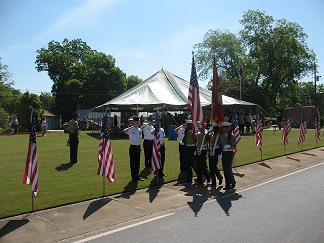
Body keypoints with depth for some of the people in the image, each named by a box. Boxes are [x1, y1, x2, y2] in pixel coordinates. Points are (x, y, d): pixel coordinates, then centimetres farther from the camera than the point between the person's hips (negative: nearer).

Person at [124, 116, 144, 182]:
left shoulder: (139, 130, 10)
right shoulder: (130, 129, -9)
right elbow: (125, 131, -31)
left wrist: (140, 147, 16)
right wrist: (131, 127, -28)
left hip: (138, 147, 6)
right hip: (133, 147, -6)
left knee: (138, 162, 12)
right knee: (132, 162, 1)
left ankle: (137, 176, 23)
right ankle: (133, 177, 9)